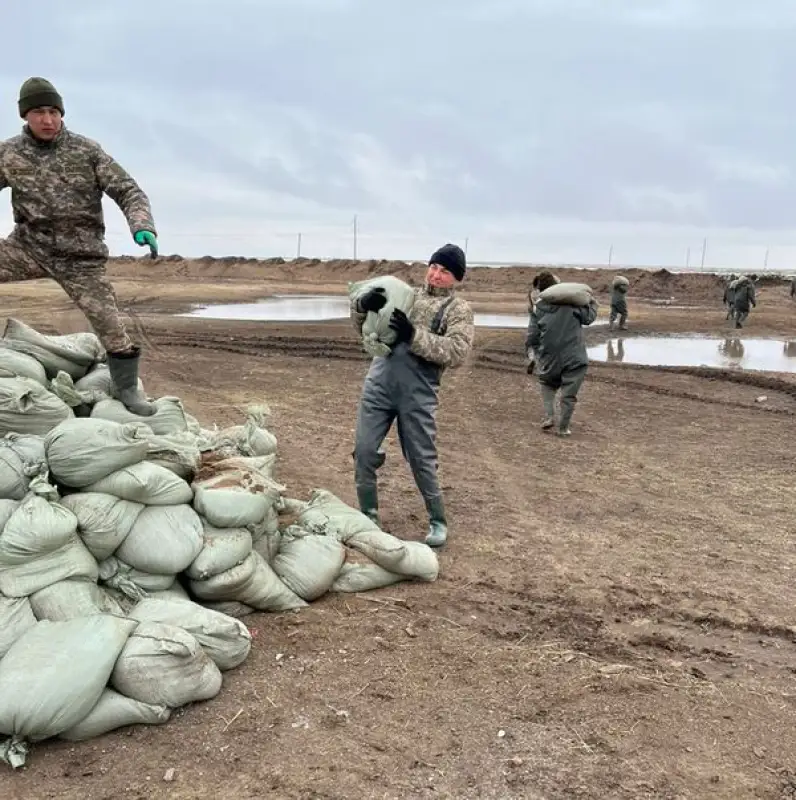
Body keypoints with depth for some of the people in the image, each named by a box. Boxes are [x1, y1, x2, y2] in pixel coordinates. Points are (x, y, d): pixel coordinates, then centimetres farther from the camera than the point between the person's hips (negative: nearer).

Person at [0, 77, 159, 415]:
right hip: (28, 246, 3)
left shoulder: (87, 151, -7)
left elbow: (128, 191, -8)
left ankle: (128, 389, 11)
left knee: (109, 323, -5)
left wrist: (142, 225, -26)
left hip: (80, 255, -2)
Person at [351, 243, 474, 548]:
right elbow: (363, 327, 16)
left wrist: (414, 335, -22)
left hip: (417, 393, -4)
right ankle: (368, 516, 21)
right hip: (378, 384, 4)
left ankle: (438, 521, 23)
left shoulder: (458, 309, 3)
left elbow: (456, 352, -14)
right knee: (364, 451, 3)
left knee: (421, 459, 3)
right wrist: (363, 304, -7)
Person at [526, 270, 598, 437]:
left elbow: (532, 336, 4)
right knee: (569, 393, 7)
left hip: (549, 357, 2)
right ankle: (563, 428, 11)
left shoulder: (537, 308, 4)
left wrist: (532, 355, 13)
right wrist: (593, 304, 18)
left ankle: (549, 415, 7)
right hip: (574, 357, -2)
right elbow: (588, 318, 0)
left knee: (547, 385, 25)